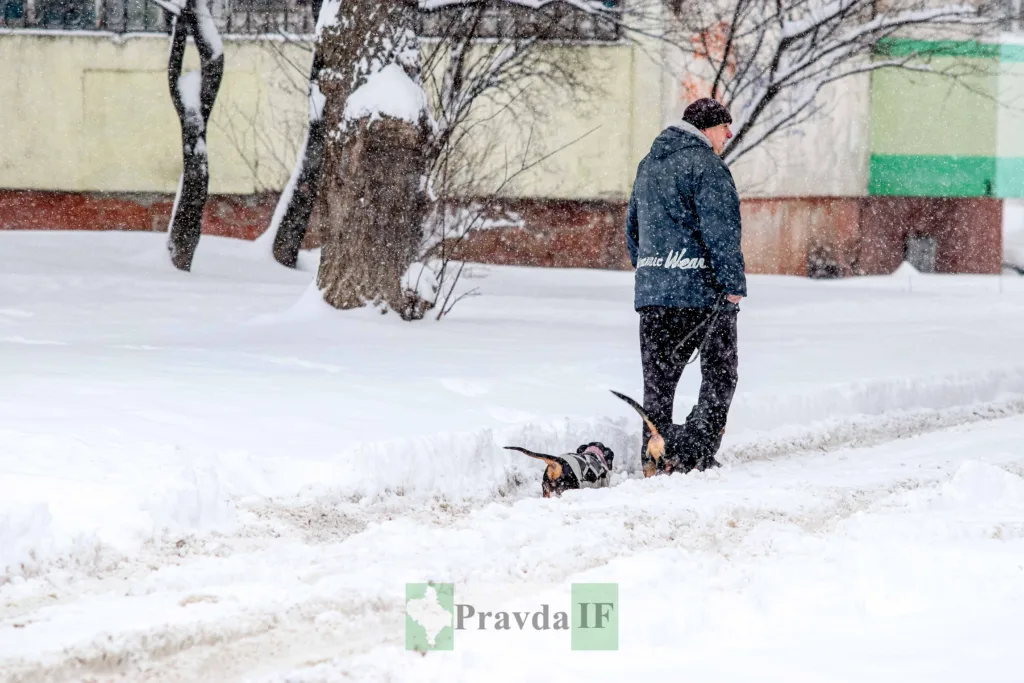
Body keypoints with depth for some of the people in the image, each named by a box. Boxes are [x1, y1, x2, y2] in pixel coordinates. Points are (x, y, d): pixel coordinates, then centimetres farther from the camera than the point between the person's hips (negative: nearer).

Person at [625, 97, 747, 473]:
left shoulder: (648, 165, 17)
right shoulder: (706, 165, -9)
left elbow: (633, 227, 23)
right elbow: (720, 229, -15)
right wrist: (733, 282, -13)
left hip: (652, 289, 7)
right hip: (703, 288, -7)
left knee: (658, 376, 10)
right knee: (720, 374, 4)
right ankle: (693, 454, -6)